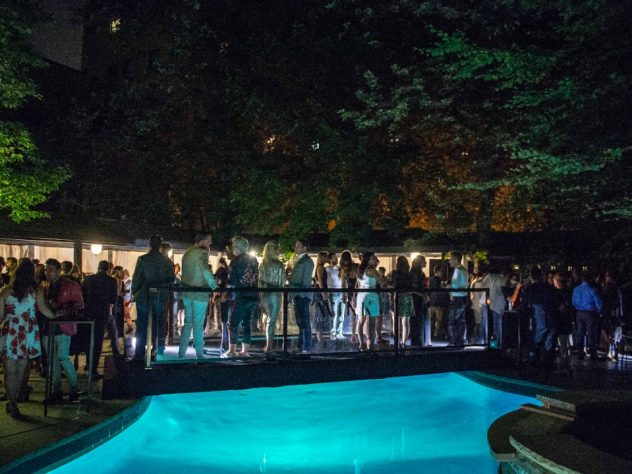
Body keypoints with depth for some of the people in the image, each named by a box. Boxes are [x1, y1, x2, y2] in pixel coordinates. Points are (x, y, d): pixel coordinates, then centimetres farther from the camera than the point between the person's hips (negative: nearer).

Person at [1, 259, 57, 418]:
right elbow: (43, 309, -11)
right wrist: (56, 316, 4)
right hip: (28, 333, 0)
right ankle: (13, 401, 20)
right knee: (21, 370, 12)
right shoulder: (36, 290, -2)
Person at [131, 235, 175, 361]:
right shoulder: (167, 261, 0)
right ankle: (158, 352, 12)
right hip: (160, 298, 2)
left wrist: (133, 293, 4)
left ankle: (139, 355, 3)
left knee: (142, 327, 3)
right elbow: (171, 279, 1)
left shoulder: (142, 259, -7)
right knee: (158, 326, 10)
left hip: (144, 297, -2)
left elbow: (136, 278, -7)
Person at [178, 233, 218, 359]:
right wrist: (214, 285, -22)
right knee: (198, 325, -2)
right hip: (199, 292, -7)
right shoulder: (202, 252, -10)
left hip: (186, 292, 7)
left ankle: (181, 353, 13)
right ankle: (199, 354, 3)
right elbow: (205, 270, -24)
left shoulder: (187, 253, 15)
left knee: (188, 322, 13)